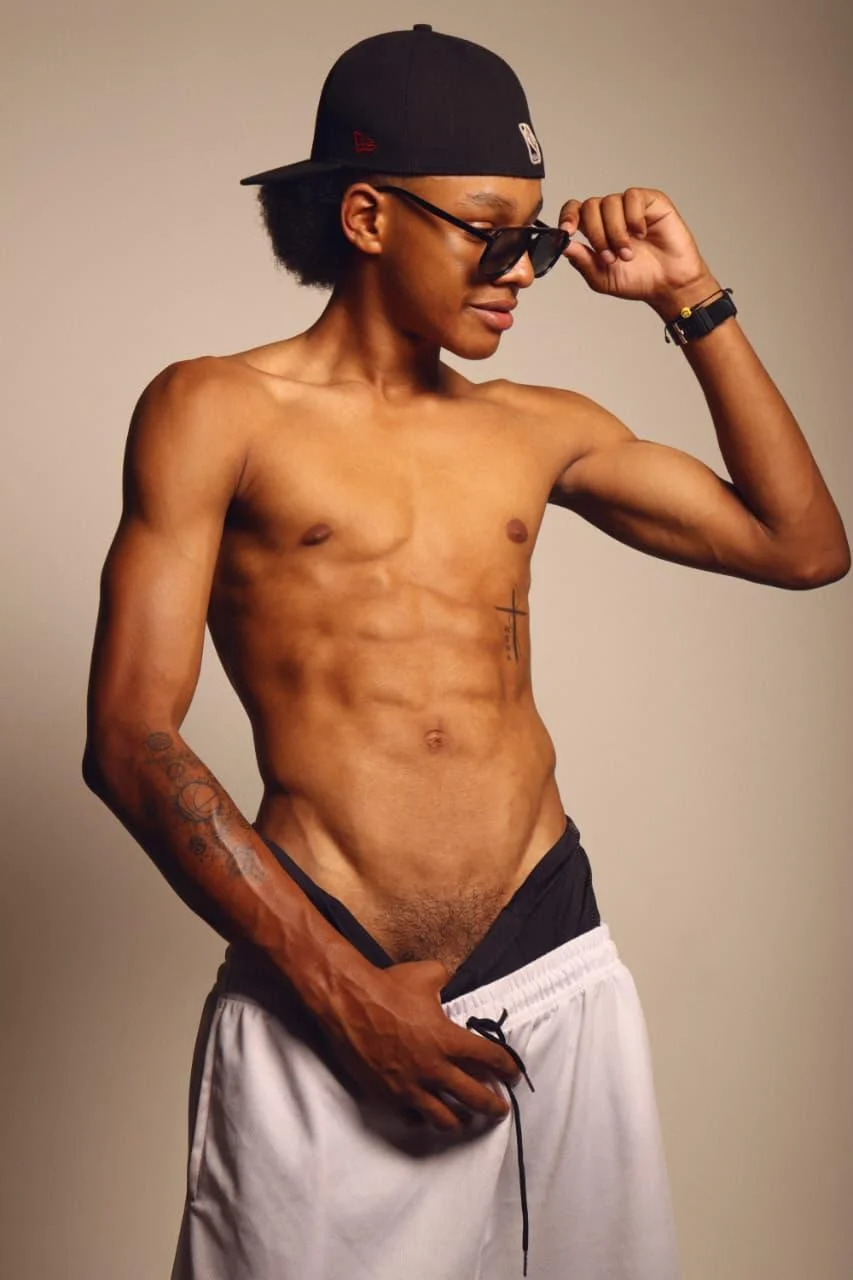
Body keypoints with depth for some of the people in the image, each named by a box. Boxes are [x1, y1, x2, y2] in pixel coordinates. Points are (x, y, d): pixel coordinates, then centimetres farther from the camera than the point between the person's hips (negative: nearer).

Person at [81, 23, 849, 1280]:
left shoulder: (540, 430, 11)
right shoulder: (215, 412, 0)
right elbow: (129, 743, -6)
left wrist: (693, 302, 7)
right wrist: (343, 993, -10)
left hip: (557, 970, 4)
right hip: (318, 991, -3)